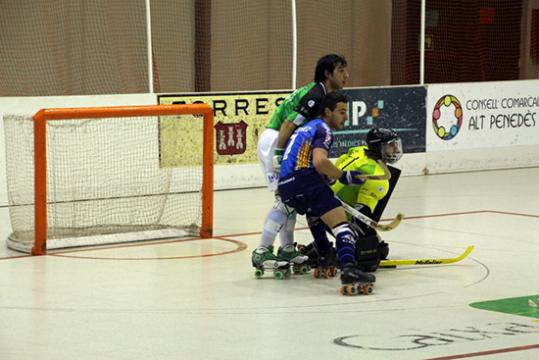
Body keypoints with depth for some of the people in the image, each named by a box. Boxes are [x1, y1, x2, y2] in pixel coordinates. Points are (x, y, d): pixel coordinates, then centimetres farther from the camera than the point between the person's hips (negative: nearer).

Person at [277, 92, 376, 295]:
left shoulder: (309, 127, 30)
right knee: (340, 220, -19)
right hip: (305, 184, -9)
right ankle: (348, 269, -41)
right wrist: (344, 176, -8)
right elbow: (319, 162, -18)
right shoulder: (323, 130, 0)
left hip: (285, 187, 9)